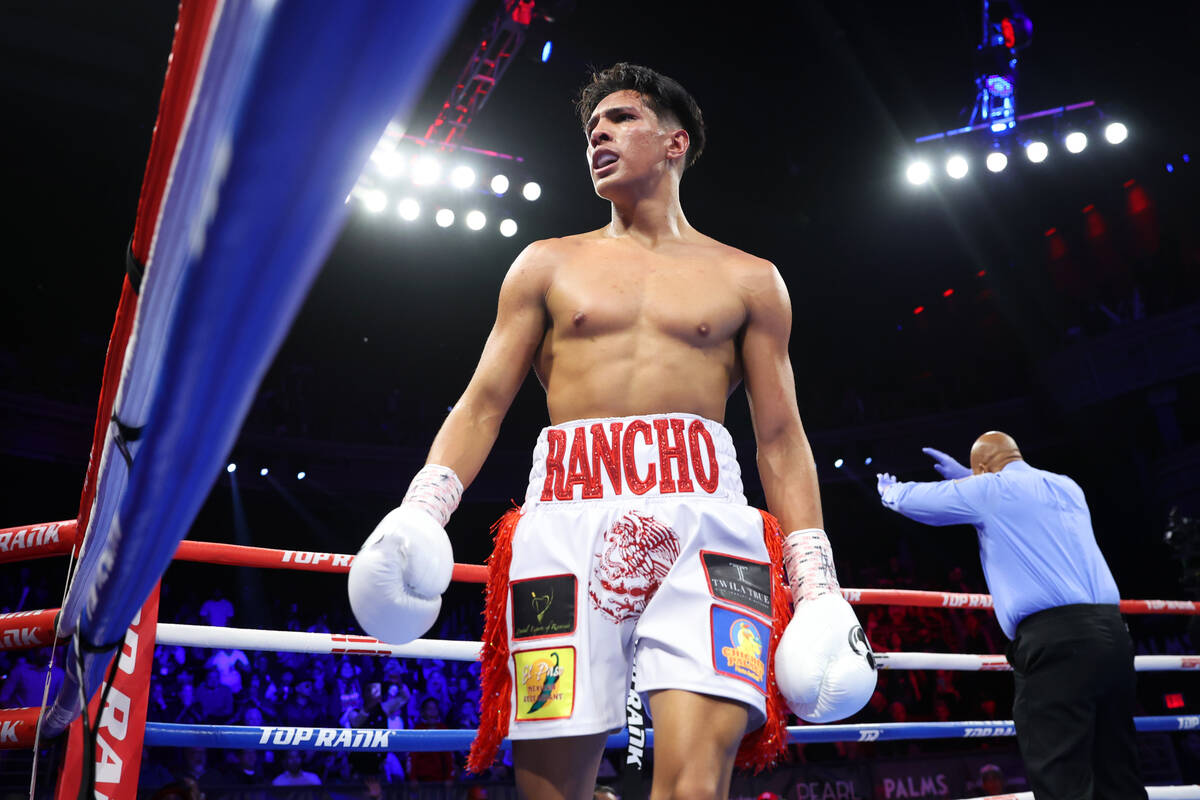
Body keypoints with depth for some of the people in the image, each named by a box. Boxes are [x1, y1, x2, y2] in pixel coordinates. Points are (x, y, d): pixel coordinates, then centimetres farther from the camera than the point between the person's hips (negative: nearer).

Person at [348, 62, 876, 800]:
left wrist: (815, 583, 3)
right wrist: (420, 512, -4)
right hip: (566, 520, 1)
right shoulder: (547, 265, 19)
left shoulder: (748, 281, 17)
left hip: (703, 517, 0)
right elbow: (483, 403, 13)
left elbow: (781, 440, 13)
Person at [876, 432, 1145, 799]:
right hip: (1111, 632, 8)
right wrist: (966, 477, 51)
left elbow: (914, 500, 16)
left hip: (1054, 640, -7)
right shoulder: (1067, 487, 22)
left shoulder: (990, 489, 2)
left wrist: (890, 491, 37)